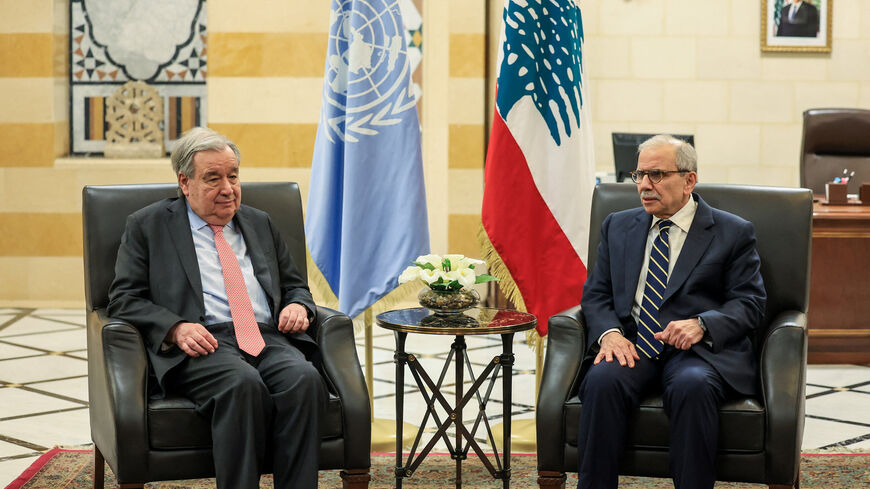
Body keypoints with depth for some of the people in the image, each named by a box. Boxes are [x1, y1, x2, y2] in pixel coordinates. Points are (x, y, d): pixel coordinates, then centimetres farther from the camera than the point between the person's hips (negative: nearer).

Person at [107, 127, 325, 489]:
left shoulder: (259, 224, 26)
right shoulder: (147, 225, 13)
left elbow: (295, 285, 30)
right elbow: (123, 300, 5)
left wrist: (298, 306, 4)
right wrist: (176, 328, -14)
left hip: (269, 339, 4)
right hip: (203, 344, -3)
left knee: (303, 378, -31)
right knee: (244, 384, -37)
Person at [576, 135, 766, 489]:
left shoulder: (733, 233, 9)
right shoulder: (617, 227, 20)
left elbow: (750, 303, 2)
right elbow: (595, 294, 15)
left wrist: (701, 324, -17)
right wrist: (609, 332, -8)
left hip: (699, 351, -2)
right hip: (631, 346, 3)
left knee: (692, 386, -37)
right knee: (602, 380, -31)